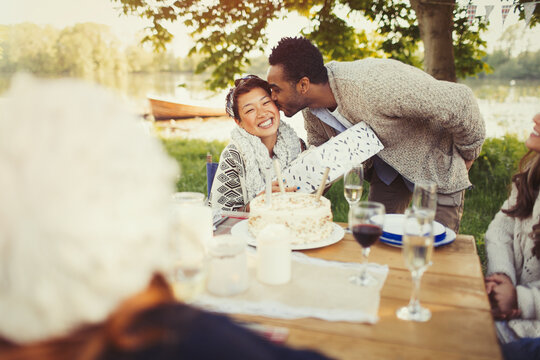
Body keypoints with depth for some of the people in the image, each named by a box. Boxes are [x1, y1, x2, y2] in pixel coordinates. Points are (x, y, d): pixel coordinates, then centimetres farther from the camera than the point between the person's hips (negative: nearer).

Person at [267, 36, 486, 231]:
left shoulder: (373, 86, -40)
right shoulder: (311, 111, -14)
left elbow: (458, 101, -32)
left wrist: (468, 154, -14)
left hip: (436, 165, -6)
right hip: (387, 167, 6)